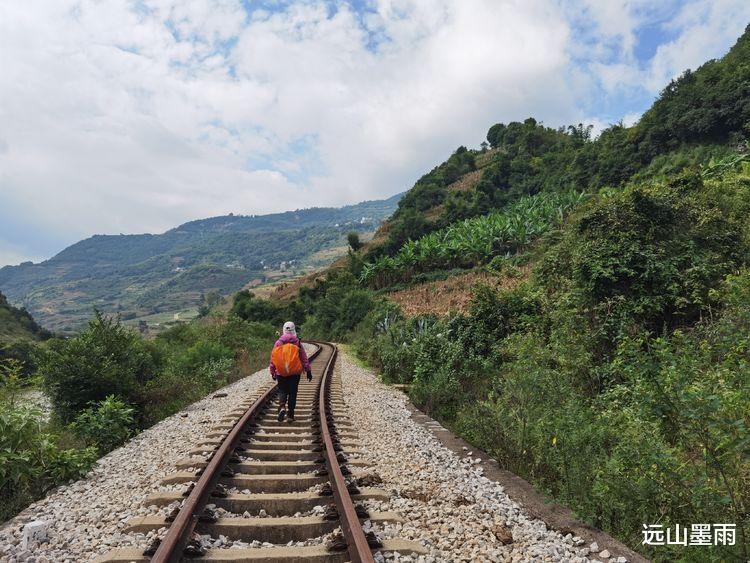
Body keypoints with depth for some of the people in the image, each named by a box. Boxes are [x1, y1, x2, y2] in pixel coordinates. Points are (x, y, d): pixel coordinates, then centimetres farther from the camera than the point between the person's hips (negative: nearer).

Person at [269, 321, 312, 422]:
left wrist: (272, 371, 11)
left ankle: (282, 407, -15)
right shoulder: (298, 343, -2)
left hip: (281, 372, 0)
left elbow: (273, 358, 2)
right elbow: (304, 358, -1)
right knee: (292, 393, 8)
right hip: (295, 372, 0)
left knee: (282, 391, 12)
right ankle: (291, 415, 10)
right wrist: (308, 371, 4)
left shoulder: (278, 343, -2)